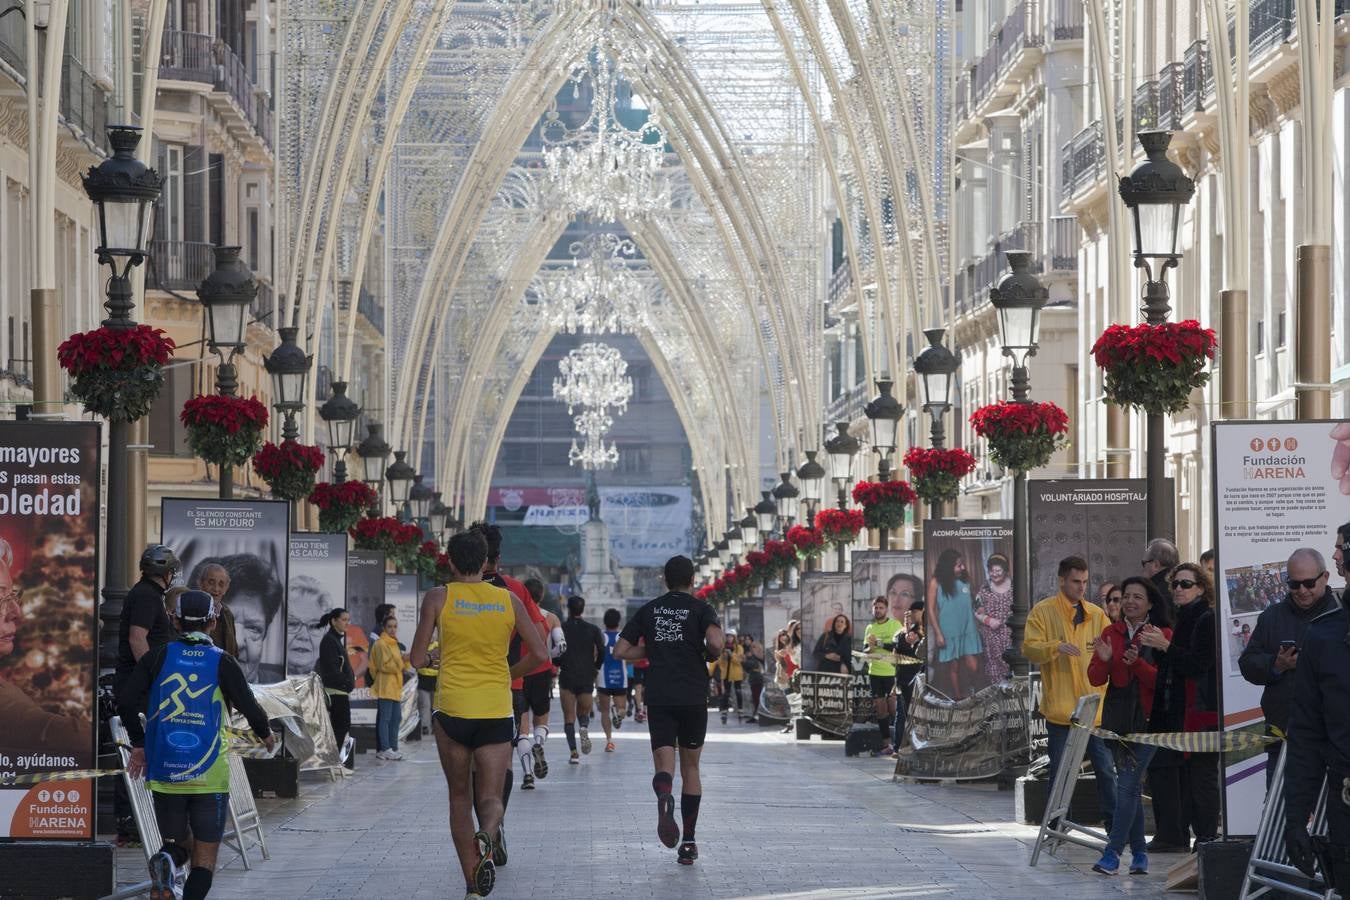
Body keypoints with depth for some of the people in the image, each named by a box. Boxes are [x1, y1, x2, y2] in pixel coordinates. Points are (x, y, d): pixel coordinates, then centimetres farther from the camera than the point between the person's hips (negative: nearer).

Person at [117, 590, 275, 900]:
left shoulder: (158, 656, 3)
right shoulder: (222, 662, -3)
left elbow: (125, 698, -5)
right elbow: (249, 707, -1)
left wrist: (138, 744, 7)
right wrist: (265, 734, 20)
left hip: (165, 772, 2)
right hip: (210, 775, -2)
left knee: (180, 844, 17)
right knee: (205, 857, 5)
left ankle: (167, 862, -17)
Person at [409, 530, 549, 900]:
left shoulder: (439, 598, 0)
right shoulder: (508, 600, 5)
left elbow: (417, 659, -2)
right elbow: (539, 654, 3)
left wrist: (429, 657, 21)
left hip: (453, 708, -1)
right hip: (497, 712, 1)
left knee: (460, 797, 13)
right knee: (491, 797, 5)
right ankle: (487, 835, -31)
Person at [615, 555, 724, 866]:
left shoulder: (648, 610, 10)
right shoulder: (700, 609, 1)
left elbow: (620, 651, 6)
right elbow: (715, 642, -18)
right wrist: (711, 653, 4)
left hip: (658, 698, 1)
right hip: (693, 698, -1)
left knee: (665, 765, -3)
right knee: (691, 767, 12)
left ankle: (665, 795, -42)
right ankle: (688, 843, 11)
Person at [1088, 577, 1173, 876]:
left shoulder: (1162, 635, -3)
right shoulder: (1112, 633, 9)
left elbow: (1164, 680, -9)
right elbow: (1095, 679, 6)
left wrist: (1138, 663, -24)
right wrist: (1104, 660, -15)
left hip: (1147, 718, -5)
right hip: (1117, 717, 5)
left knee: (1127, 786, -12)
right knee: (1131, 786, 10)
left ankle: (1113, 852, -13)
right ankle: (1139, 852, 17)